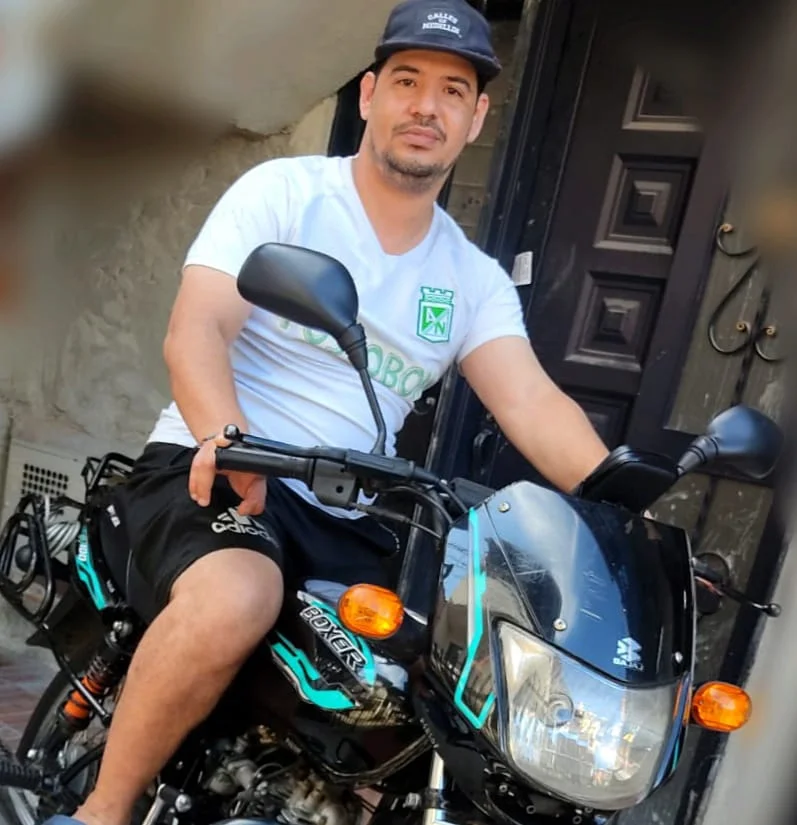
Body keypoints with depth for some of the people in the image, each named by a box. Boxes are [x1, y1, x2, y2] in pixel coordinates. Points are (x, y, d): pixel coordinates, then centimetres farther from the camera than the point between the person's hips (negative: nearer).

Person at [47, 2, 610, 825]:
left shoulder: (476, 279, 9)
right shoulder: (284, 190, -3)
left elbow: (533, 405, -4)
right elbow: (194, 330, -15)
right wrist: (226, 438, -36)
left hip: (350, 518, 5)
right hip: (214, 470, -5)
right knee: (234, 602, -36)